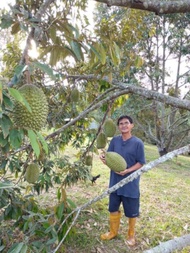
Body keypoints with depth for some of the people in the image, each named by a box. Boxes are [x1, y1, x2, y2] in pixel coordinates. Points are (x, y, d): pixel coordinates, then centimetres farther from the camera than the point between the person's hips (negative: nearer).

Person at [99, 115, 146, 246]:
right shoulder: (115, 140, -1)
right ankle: (113, 231, 39)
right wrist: (104, 158, -19)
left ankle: (131, 235, 36)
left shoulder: (138, 143, -13)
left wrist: (128, 171, -24)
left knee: (131, 211, 12)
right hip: (115, 181, 4)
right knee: (113, 208, 17)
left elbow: (141, 163, -10)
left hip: (131, 183, -3)